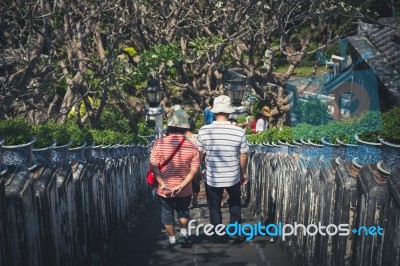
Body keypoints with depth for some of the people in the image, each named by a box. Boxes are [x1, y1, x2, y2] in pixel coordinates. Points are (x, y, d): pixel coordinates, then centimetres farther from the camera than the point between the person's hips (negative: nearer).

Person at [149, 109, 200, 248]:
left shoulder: (159, 143, -13)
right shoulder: (192, 146, -12)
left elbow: (154, 166, -14)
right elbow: (193, 170, -14)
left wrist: (163, 185, -13)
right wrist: (181, 186, -14)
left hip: (164, 189, 0)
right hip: (184, 190, 0)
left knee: (167, 213, 20)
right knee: (183, 211, 26)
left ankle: (172, 239, 32)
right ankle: (184, 235, 23)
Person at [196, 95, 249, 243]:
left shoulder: (204, 131, -14)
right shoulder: (239, 132, -15)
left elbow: (198, 155, -4)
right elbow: (244, 156, -6)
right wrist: (243, 173, 11)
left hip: (212, 178, 0)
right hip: (233, 177, 1)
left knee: (214, 207, 19)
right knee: (234, 203, 28)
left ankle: (217, 237, 30)